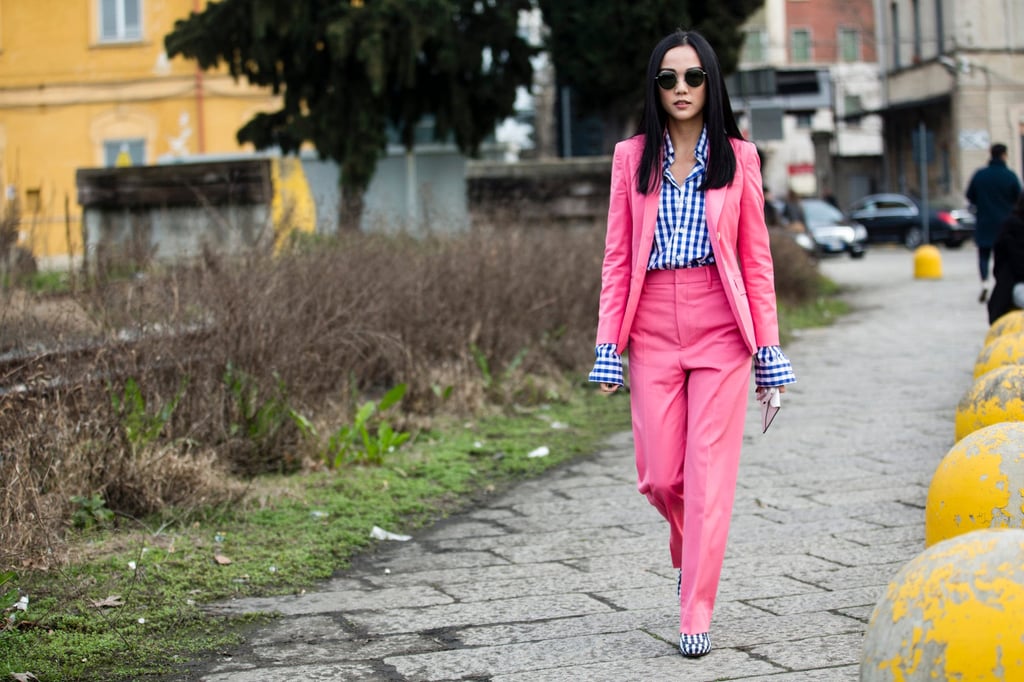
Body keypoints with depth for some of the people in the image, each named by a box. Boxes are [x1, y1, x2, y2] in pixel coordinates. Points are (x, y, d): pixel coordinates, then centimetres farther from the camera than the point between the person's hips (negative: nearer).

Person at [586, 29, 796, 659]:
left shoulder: (738, 157, 4)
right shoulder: (633, 157, 7)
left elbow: (756, 259, 3)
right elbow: (618, 259, 6)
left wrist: (768, 350, 0)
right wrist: (608, 347, 0)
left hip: (720, 330, -1)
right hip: (653, 332, 2)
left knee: (709, 476, -4)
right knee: (659, 478, 2)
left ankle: (697, 615, 4)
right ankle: (689, 549, 36)